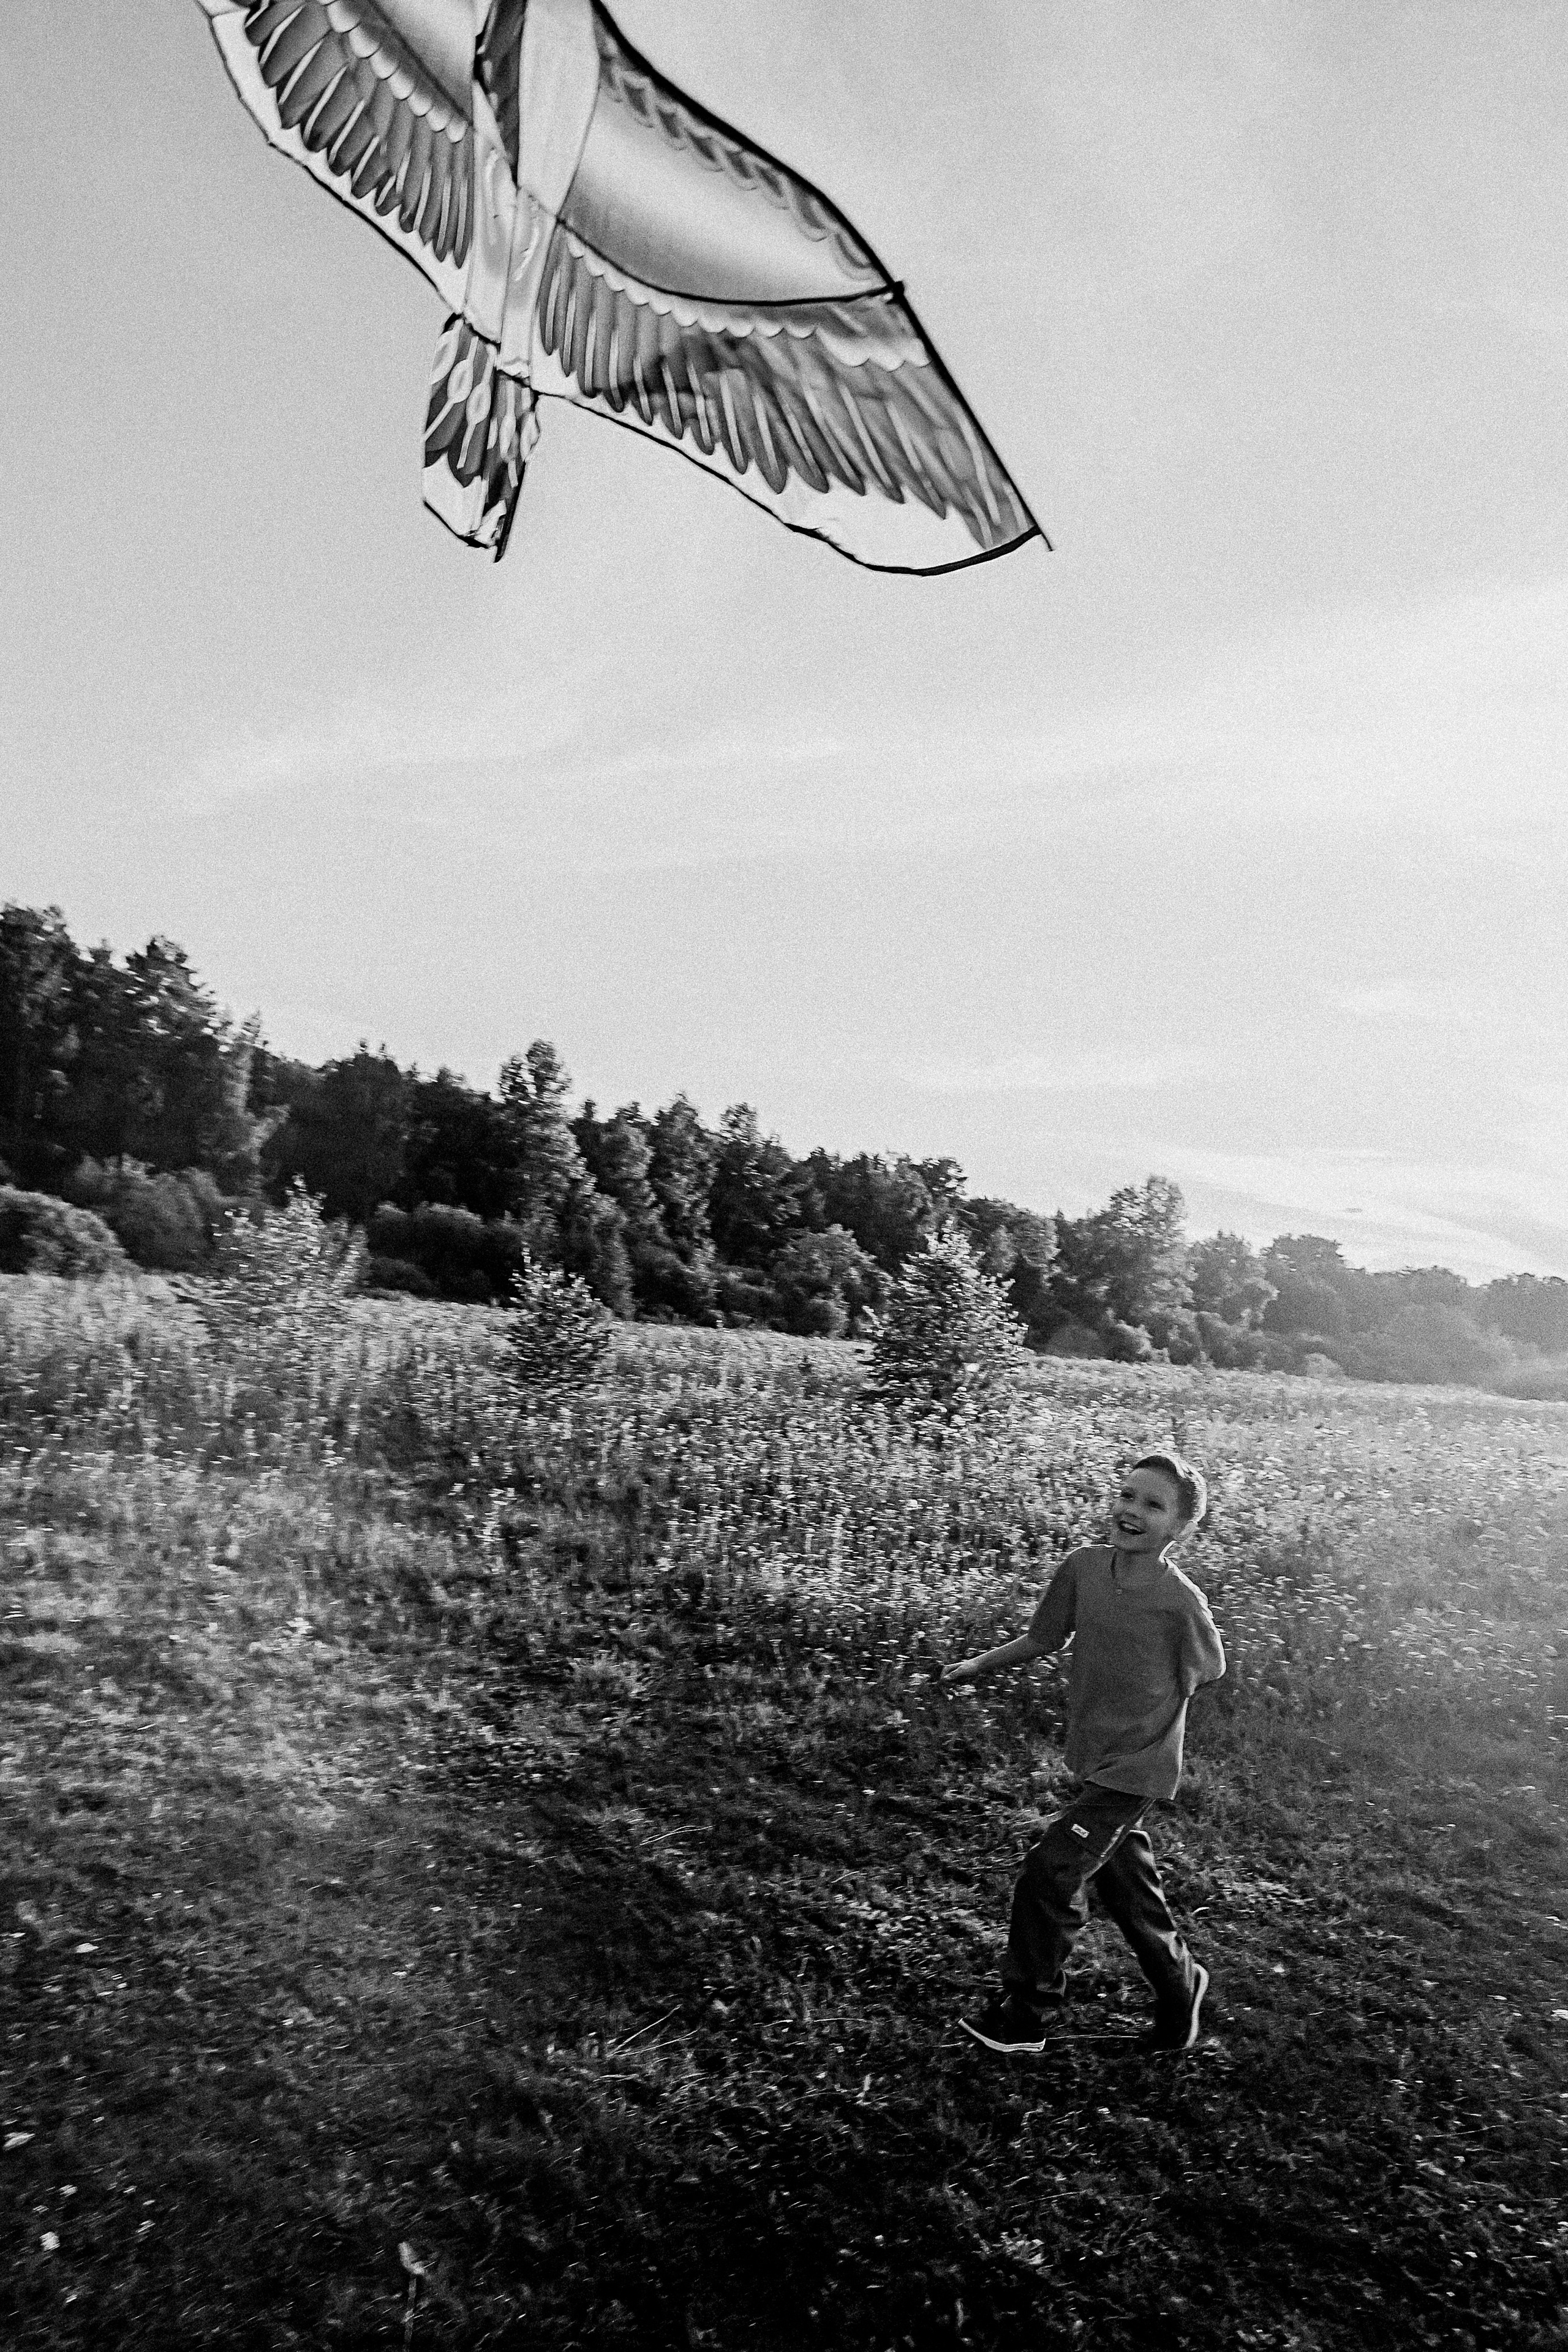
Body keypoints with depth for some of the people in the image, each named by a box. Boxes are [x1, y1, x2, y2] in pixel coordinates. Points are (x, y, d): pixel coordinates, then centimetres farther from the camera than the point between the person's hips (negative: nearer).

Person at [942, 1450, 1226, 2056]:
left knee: (1049, 1873, -9)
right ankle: (1179, 1984, 46)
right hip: (1088, 1762, 5)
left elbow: (1207, 1672, -4)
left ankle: (1023, 2014, 11)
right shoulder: (1083, 1567, -11)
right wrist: (979, 1665, -4)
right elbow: (1042, 1638, 3)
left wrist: (1148, 1705, -9)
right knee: (1126, 1888, 21)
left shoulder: (1180, 1602, -23)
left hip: (1135, 1772, -5)